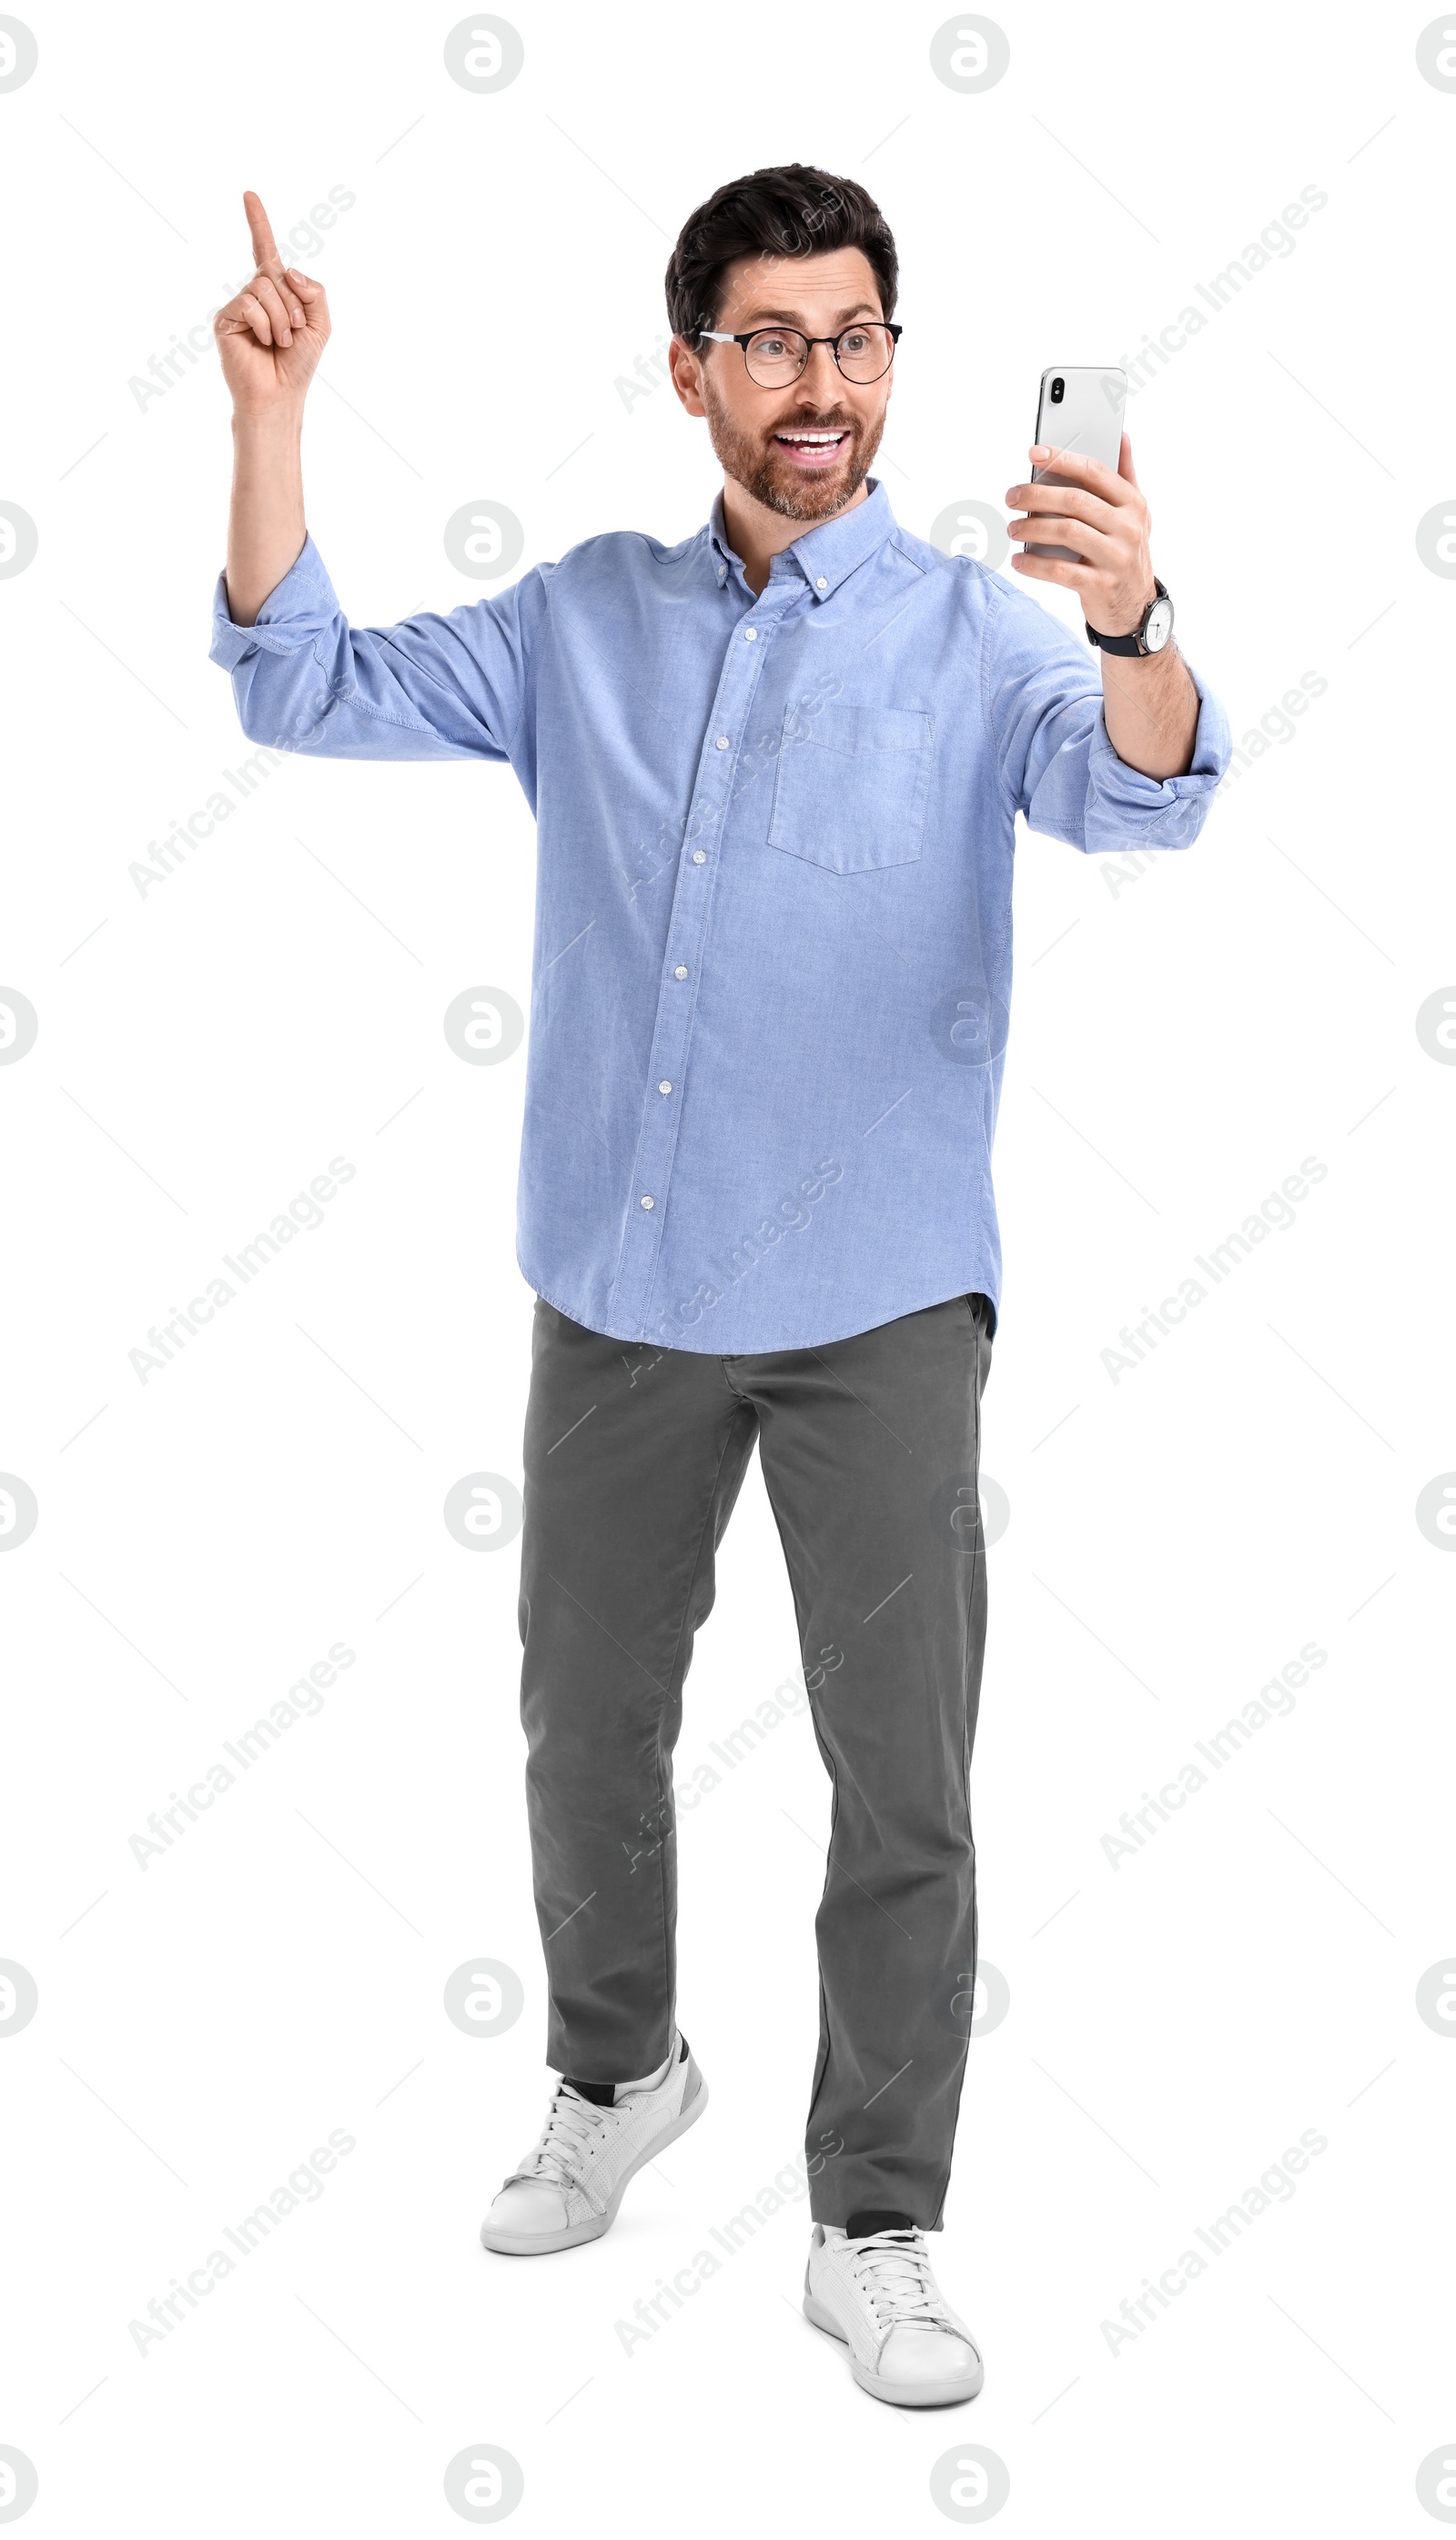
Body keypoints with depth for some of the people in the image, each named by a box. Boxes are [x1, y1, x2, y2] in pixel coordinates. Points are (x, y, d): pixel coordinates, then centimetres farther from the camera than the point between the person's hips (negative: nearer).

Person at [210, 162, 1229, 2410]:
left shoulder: (976, 637, -4)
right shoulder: (585, 621, 6)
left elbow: (1137, 795, -23)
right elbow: (306, 690, 4)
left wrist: (1132, 625, -46)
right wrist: (271, 414, -8)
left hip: (880, 1308, -3)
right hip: (619, 1295, 3)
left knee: (906, 1789, 0)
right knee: (586, 1736, 16)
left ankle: (876, 2231, 15)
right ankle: (617, 2077, 41)